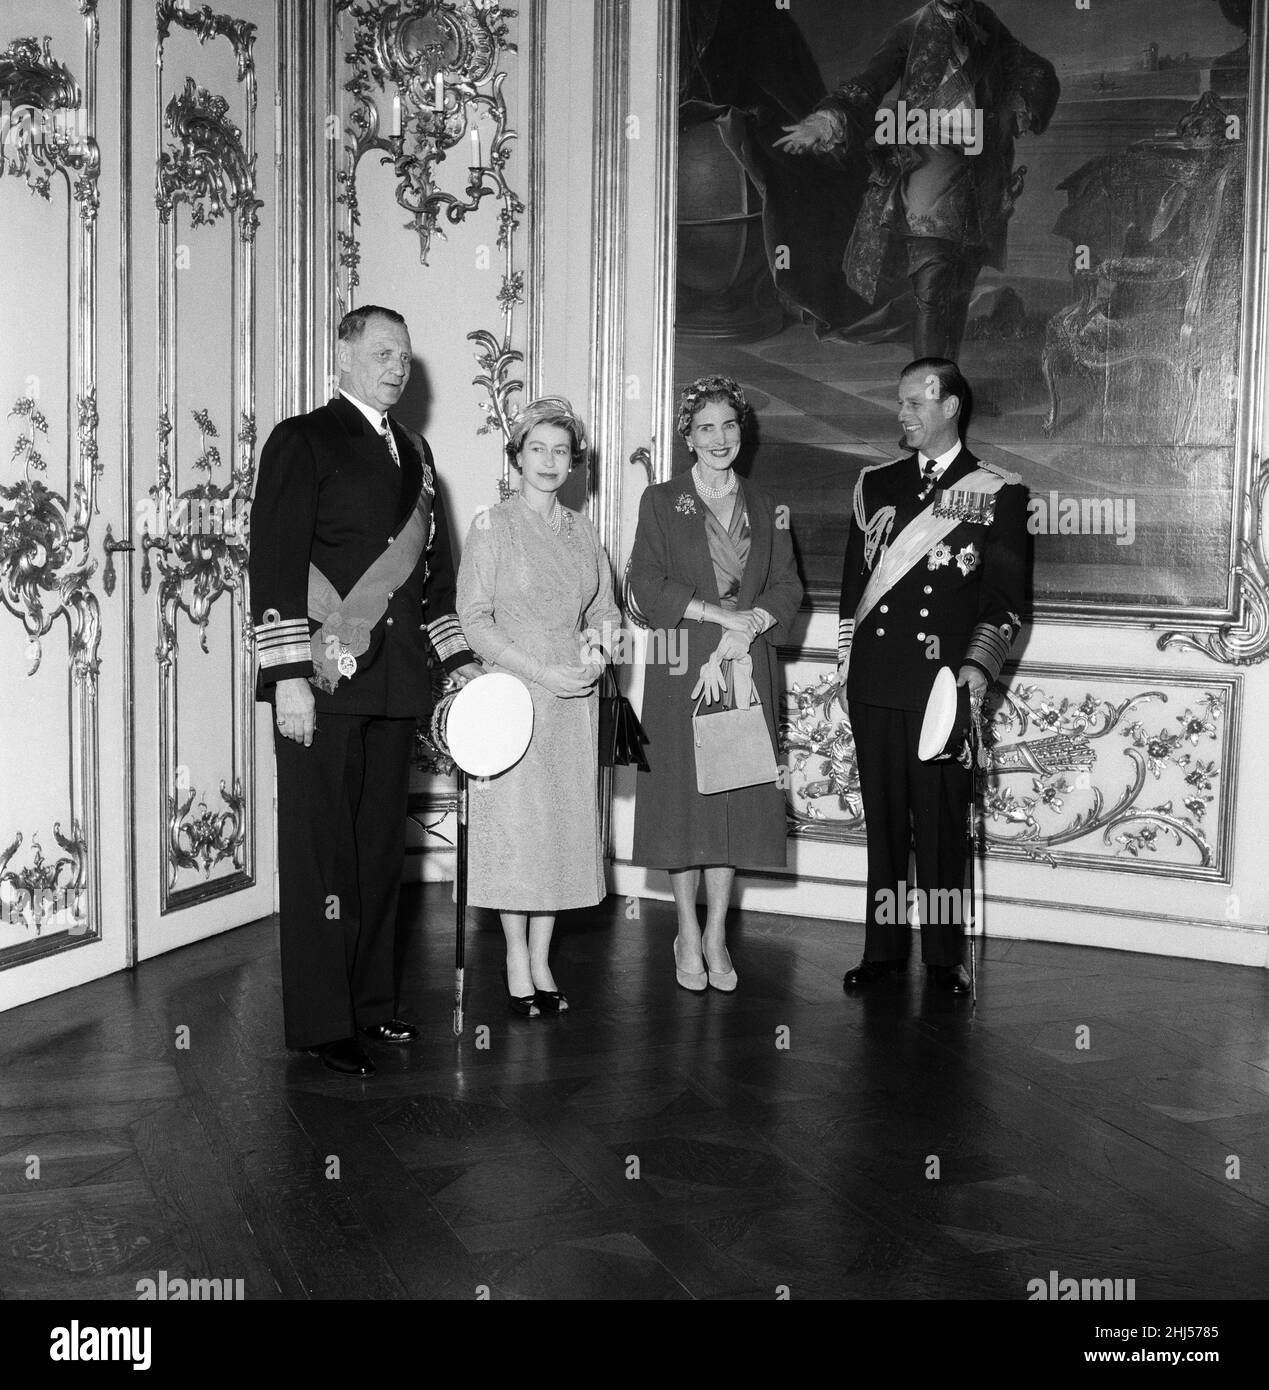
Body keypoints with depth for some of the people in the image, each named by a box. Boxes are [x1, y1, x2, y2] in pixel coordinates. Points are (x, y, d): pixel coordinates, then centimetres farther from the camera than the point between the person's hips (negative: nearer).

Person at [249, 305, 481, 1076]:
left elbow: (435, 564, 23)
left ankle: (372, 997, 23)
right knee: (322, 849, -2)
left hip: (396, 679, 7)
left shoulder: (415, 450, 18)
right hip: (325, 680, -6)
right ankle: (320, 1020, 6)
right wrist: (288, 676, -16)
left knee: (382, 842, 12)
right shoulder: (303, 441, -3)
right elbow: (276, 564, -10)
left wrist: (460, 658, 15)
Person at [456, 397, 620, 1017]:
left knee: (566, 821, 4)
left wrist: (600, 636, -5)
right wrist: (540, 671, -15)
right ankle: (517, 967, 8)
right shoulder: (491, 526, -2)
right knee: (515, 821, -4)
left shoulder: (582, 530, 12)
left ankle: (542, 963, 14)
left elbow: (604, 606, 19)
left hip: (574, 696, 5)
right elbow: (475, 618, -8)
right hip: (513, 688, -4)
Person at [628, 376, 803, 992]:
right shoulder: (661, 502, 3)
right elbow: (647, 587, -7)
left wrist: (743, 630, -11)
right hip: (679, 667, -3)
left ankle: (716, 936, 13)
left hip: (745, 666, 3)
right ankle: (688, 935, 11)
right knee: (683, 796, -1)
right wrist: (722, 613, -13)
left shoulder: (764, 508, 13)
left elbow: (787, 588, 6)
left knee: (738, 796, 3)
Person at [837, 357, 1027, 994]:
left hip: (944, 682, -3)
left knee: (942, 822, -1)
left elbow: (1004, 596, 0)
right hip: (874, 681, 3)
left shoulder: (997, 492, 3)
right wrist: (846, 666, 12)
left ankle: (944, 955, 10)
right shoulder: (876, 485, 14)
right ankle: (883, 948, 16)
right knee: (883, 819, 8)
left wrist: (979, 663, -13)